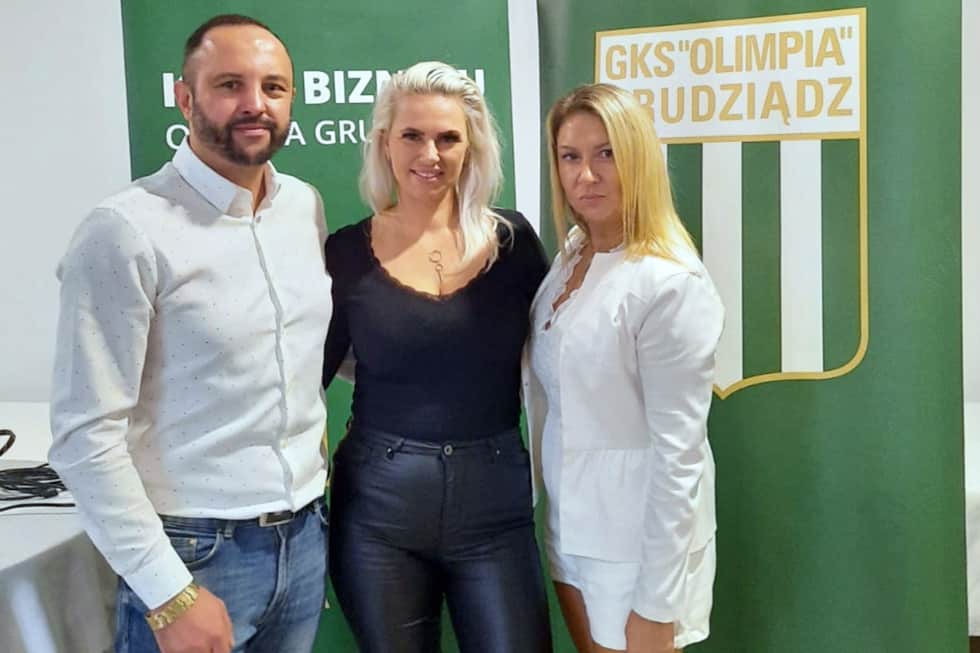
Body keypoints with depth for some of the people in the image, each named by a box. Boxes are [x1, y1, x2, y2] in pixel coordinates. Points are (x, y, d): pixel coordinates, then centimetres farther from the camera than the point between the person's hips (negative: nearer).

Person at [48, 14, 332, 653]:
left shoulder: (307, 207, 3)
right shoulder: (127, 231, -15)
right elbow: (86, 434, -16)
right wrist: (170, 596, -16)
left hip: (306, 537, 6)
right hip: (195, 552, -6)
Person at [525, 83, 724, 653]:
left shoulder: (670, 285, -21)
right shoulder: (569, 260, 4)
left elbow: (678, 455, -20)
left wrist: (656, 602, -18)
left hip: (640, 545, -7)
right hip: (571, 531, 7)